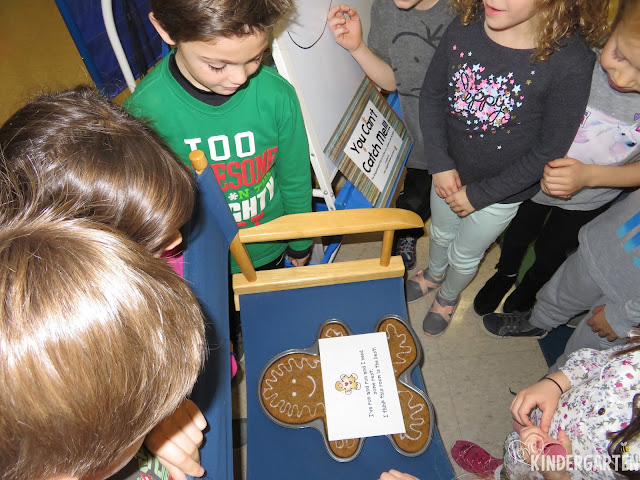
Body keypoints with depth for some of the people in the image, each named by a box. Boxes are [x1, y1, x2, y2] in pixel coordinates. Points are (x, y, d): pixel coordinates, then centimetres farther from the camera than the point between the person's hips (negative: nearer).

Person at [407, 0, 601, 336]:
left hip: (502, 189, -3)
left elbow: (549, 151, -20)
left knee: (465, 255, 21)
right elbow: (432, 95, -5)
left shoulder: (571, 62, -29)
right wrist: (440, 163, -12)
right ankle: (433, 275, 64)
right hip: (450, 171, 3)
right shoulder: (464, 27, -19)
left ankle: (448, 296, 57)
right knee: (440, 232, 29)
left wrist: (479, 194, -16)